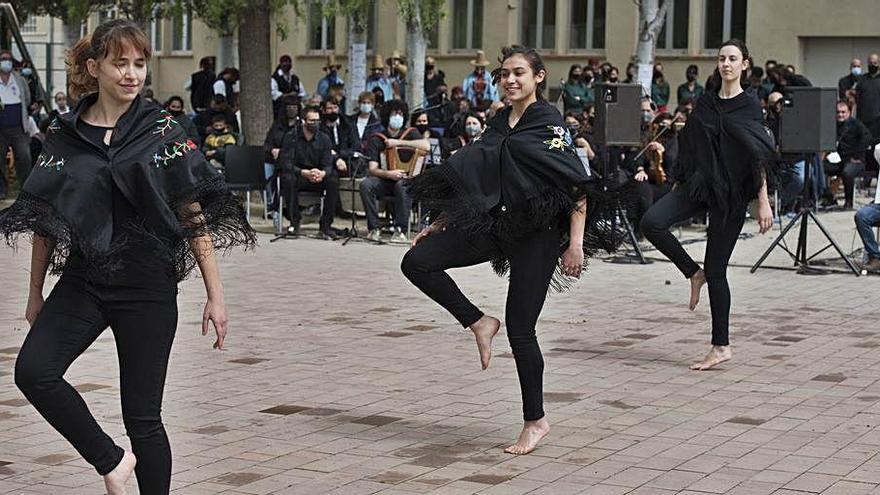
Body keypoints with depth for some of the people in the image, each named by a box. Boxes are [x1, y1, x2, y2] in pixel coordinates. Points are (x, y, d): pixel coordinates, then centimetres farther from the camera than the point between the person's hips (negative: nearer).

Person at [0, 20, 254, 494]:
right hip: (82, 281, 2)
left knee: (143, 415, 1)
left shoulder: (162, 132, -2)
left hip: (148, 286, -2)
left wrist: (215, 295, -6)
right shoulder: (64, 135, 3)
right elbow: (45, 220, 9)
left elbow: (195, 216, -2)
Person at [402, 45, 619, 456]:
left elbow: (579, 186, -10)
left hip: (537, 233, -7)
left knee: (520, 329, -4)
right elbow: (476, 180, 18)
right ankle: (479, 323, 8)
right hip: (494, 223, 7)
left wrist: (575, 244, -17)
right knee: (417, 261, -9)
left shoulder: (550, 123, -8)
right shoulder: (498, 125, 13)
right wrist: (438, 224, 13)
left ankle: (535, 422, 12)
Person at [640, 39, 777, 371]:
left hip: (731, 192, -5)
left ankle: (721, 346, 8)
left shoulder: (750, 104, -4)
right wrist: (680, 183, 16)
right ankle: (694, 274, 4)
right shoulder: (706, 102, 11)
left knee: (716, 269, -3)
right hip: (699, 182, 5)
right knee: (651, 223, -19)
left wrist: (763, 201, -13)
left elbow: (760, 156, -8)